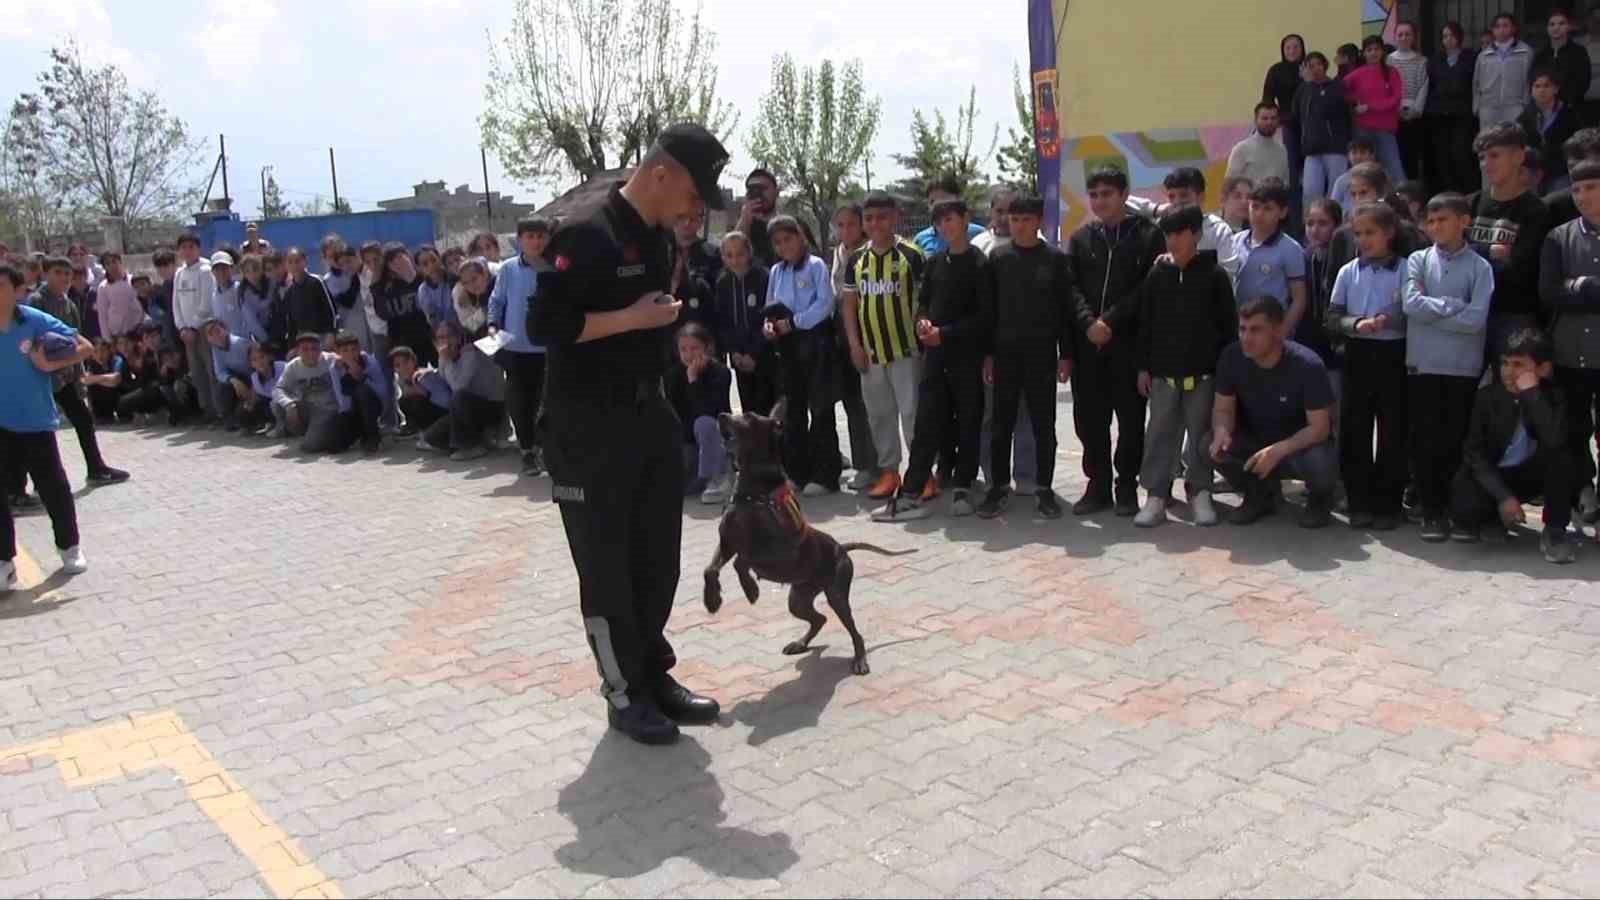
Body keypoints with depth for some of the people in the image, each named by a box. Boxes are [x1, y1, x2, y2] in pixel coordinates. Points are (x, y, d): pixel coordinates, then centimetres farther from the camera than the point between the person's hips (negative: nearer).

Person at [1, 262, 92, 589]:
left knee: (53, 487, 10)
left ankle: (70, 548, 29)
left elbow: (85, 347, -7)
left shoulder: (38, 321, -12)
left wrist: (52, 364, -18)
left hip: (35, 421, -2)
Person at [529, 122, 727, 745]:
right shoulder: (588, 235, -17)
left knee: (657, 555, 13)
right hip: (590, 428, -8)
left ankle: (654, 674, 26)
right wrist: (636, 318, -20)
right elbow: (545, 326, -22)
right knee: (607, 565, 2)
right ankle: (624, 693, 14)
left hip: (648, 414, 9)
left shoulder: (657, 237, 10)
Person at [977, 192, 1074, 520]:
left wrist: (1065, 354, -3)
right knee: (1002, 423, 5)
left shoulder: (1055, 258, 1)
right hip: (1006, 352, 1)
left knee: (1043, 424, 4)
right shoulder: (998, 257, 5)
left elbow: (1065, 309, 1)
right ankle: (1000, 486, 14)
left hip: (1042, 353, -1)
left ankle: (1045, 489, 13)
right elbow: (989, 308, 6)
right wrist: (988, 353, 2)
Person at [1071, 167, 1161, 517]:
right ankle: (1098, 485, 15)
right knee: (1089, 419, 5)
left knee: (1131, 418, 2)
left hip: (1129, 342, -3)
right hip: (1087, 343, 3)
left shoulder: (1148, 235, 4)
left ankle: (1127, 486, 12)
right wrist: (1088, 323, -13)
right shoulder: (1079, 239, 14)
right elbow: (1071, 287, 3)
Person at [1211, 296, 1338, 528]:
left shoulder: (1307, 365, -26)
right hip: (1254, 441, 3)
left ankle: (1319, 498, 5)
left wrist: (1279, 450, -41)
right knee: (1212, 446, -26)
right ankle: (1259, 497, 4)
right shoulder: (1231, 357, -16)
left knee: (1322, 464, -36)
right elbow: (1223, 409, -8)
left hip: (1300, 443, -3)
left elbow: (1319, 427, -24)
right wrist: (1221, 430, -33)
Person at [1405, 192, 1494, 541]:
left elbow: (1477, 320, -11)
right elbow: (1411, 304, -9)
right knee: (1425, 441, 2)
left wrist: (1430, 311, -8)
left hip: (1464, 368, -1)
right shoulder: (1418, 260, 6)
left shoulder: (1480, 267, 1)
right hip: (1422, 365, 1)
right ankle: (1431, 511, 11)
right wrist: (1454, 305, -7)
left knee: (1456, 442, 5)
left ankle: (1457, 509, 18)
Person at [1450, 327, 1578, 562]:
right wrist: (1503, 497, -21)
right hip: (1494, 476, 0)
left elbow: (1555, 440, -33)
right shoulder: (1487, 396, -8)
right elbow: (1474, 453, -11)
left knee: (1559, 453, -32)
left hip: (1533, 474, 0)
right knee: (1464, 506, -31)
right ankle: (1493, 516, 10)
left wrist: (1531, 392, -30)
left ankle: (1555, 530, -16)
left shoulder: (1553, 396, -10)